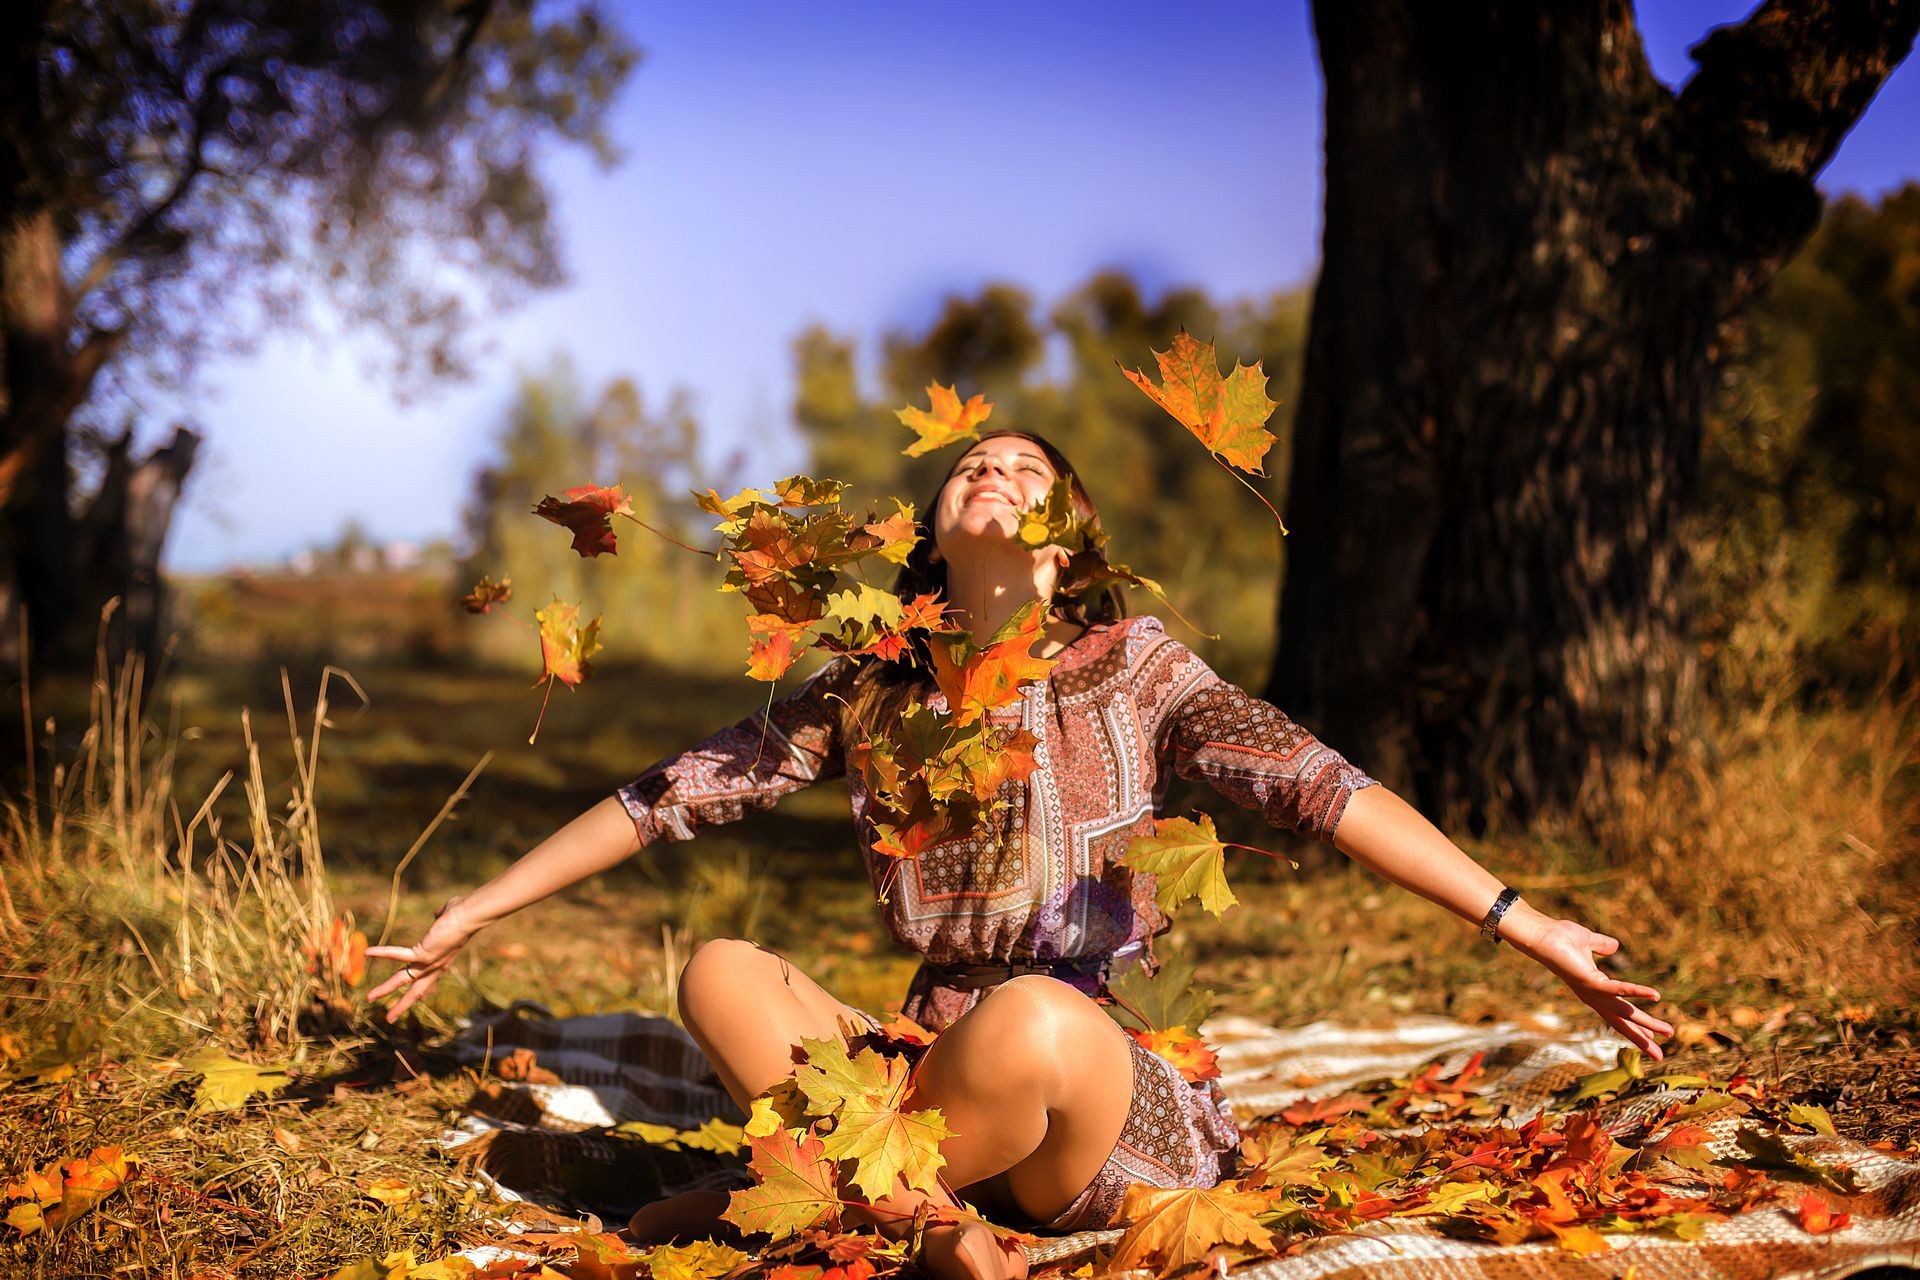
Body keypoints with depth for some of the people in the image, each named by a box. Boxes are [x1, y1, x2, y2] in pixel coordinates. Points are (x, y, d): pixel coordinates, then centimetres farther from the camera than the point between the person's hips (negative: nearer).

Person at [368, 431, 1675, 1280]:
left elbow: (1322, 787, -14)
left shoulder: (1129, 665, -4)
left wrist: (1527, 928, -24)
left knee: (1028, 1016, -36)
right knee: (720, 971, -12)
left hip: (1106, 1090, -4)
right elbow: (672, 793, 10)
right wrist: (467, 915, 11)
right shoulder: (867, 690, 7)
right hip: (935, 1055, 4)